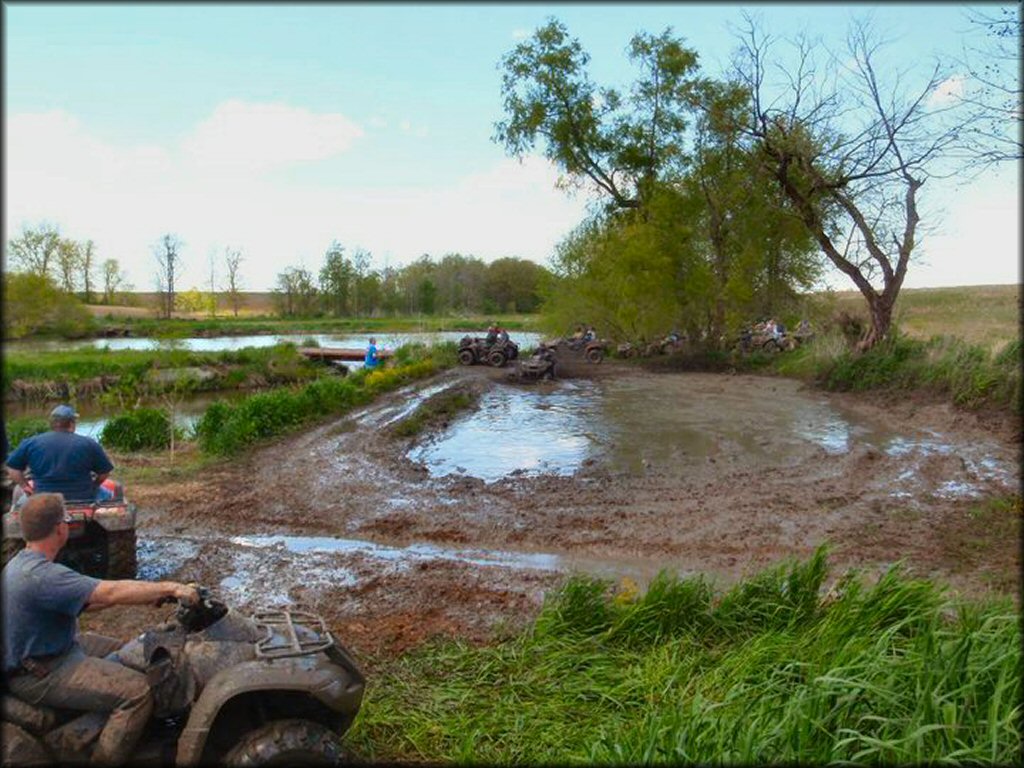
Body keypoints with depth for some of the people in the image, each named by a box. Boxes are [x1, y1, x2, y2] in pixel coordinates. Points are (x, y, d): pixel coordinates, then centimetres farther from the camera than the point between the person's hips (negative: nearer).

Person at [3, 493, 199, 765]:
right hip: (40, 676, -11)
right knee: (138, 690, -20)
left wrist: (142, 593, -1)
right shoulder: (41, 576, -29)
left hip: (38, 653, 11)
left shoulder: (22, 563, 5)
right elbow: (110, 593, -32)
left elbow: (84, 599, 8)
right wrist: (169, 587, -24)